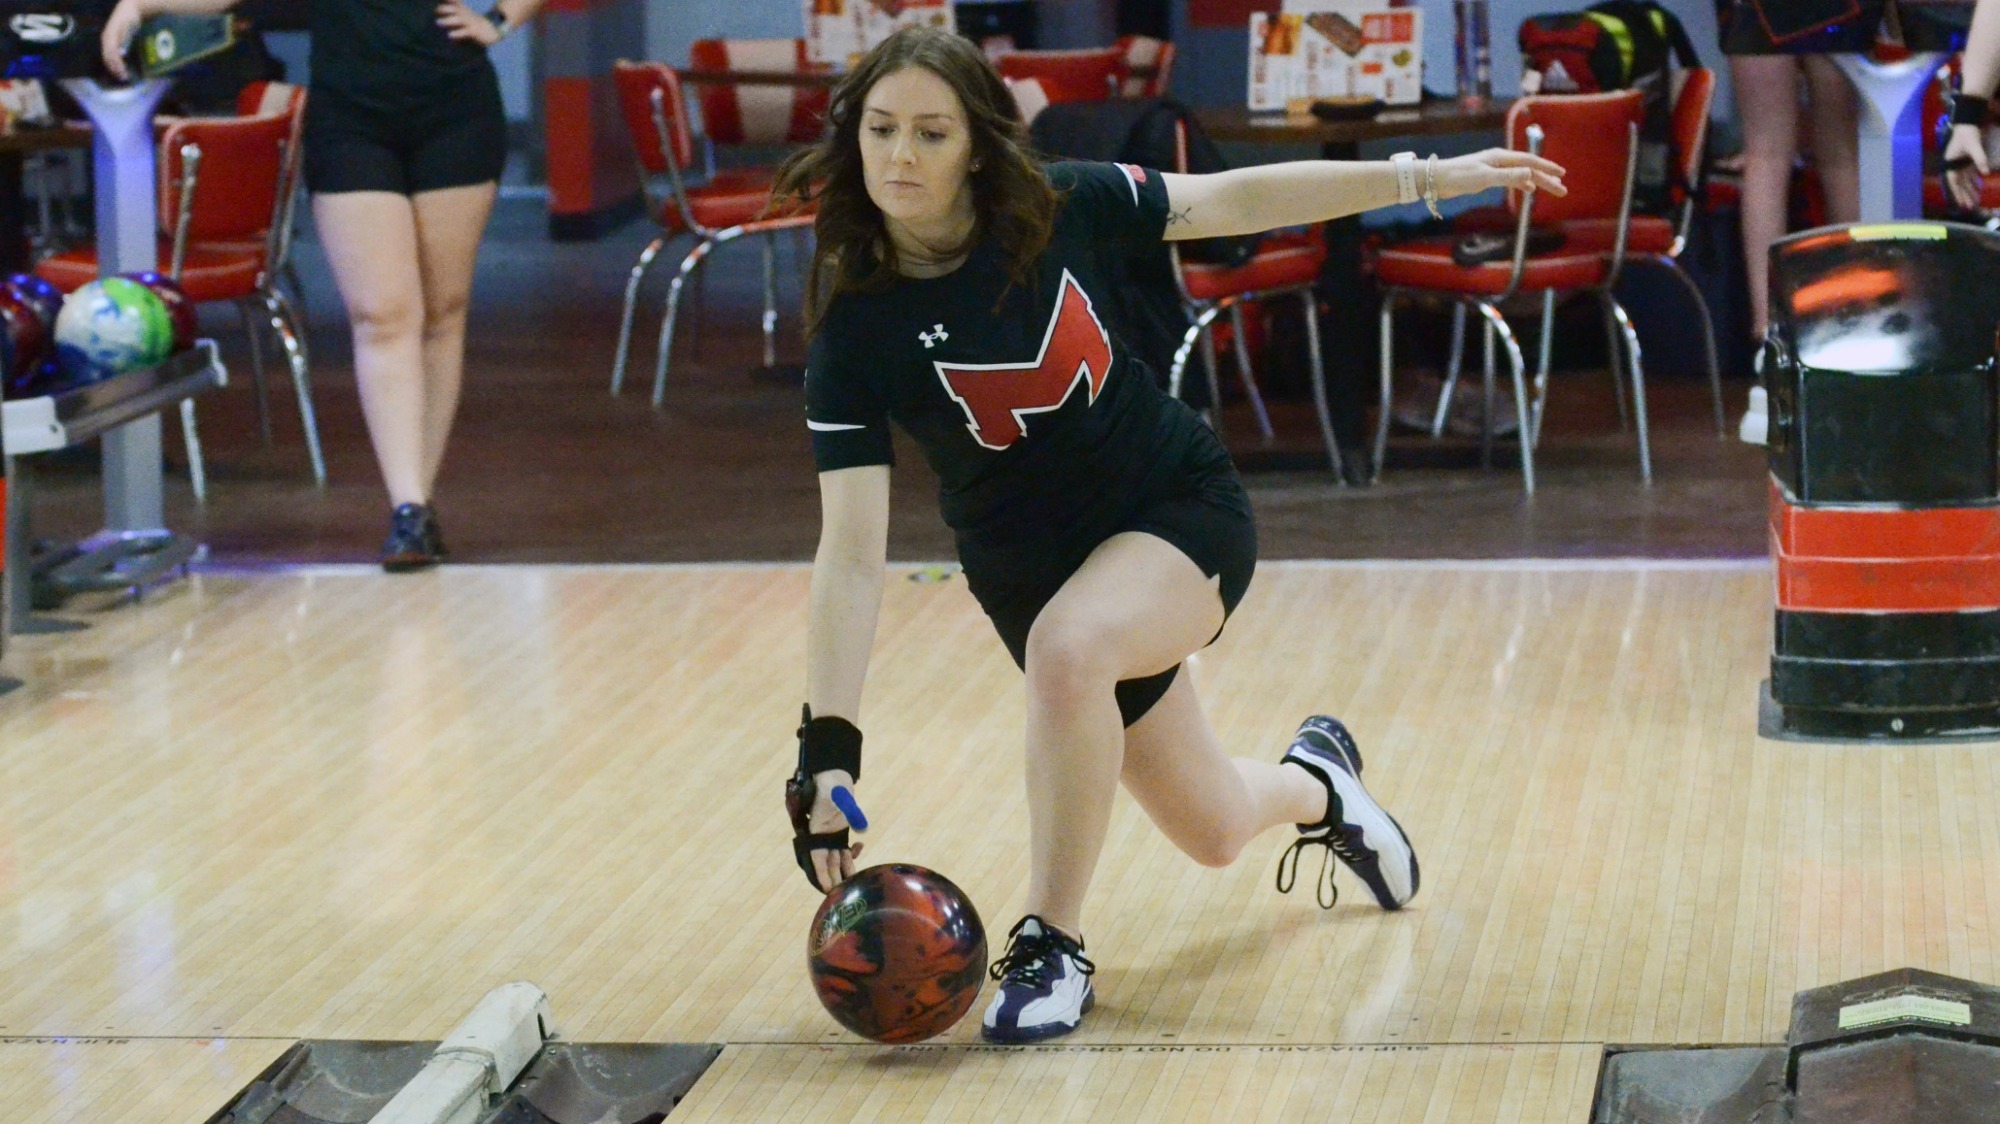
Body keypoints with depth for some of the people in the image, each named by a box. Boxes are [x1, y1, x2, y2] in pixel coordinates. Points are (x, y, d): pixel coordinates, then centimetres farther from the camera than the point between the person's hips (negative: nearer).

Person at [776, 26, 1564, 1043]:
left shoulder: (1061, 209, -17)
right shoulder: (857, 325, -21)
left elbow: (1235, 200, -3)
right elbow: (851, 553, -24)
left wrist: (1425, 177, -5)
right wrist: (828, 749, -31)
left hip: (1182, 508, -1)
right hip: (1030, 566, 1)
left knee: (1067, 645, -35)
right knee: (1212, 830, 13)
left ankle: (1053, 946, -18)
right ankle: (1315, 780, 52)